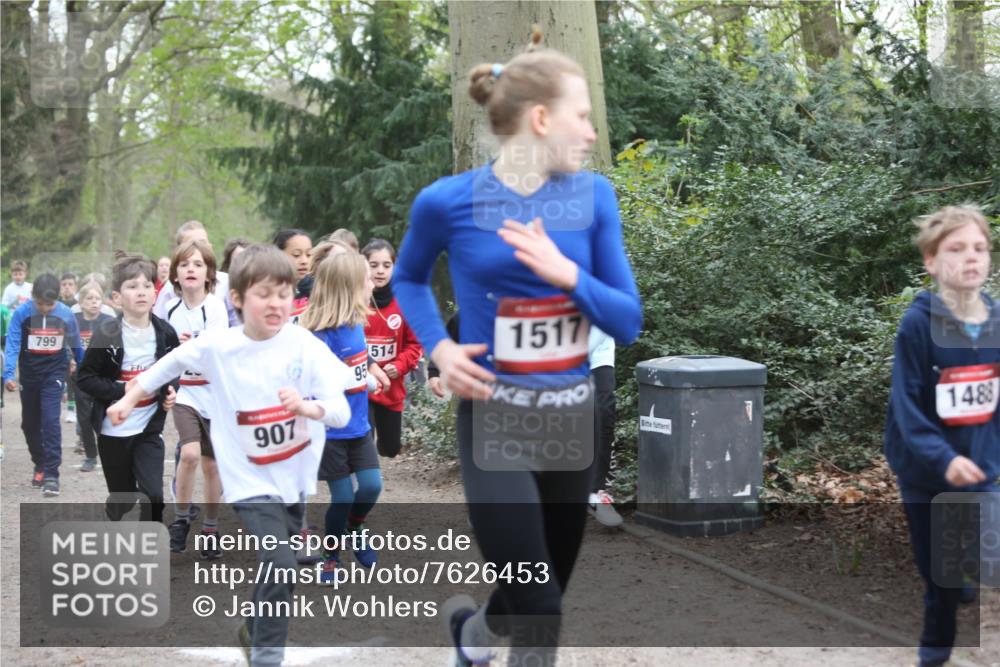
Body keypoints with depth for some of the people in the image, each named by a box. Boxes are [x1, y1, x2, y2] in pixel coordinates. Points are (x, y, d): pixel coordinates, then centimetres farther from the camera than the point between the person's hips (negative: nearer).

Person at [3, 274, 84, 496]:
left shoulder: (66, 314, -11)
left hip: (54, 373, -2)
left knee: (50, 421, -16)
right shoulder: (22, 313, -15)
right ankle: (40, 465, 34)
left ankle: (51, 474, -15)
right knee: (29, 424, 13)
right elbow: (12, 344, -19)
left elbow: (75, 344, 5)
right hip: (29, 374, 2)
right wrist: (8, 375, -30)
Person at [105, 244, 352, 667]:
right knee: (279, 563, -19)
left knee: (276, 565, 19)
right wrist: (129, 399, 15)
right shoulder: (217, 346, -11)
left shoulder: (306, 346, -14)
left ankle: (256, 630, 45)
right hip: (250, 479, -3)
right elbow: (170, 364, 10)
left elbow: (342, 413, -19)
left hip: (295, 476, 3)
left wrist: (307, 407, -39)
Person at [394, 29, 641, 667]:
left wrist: (567, 273, -19)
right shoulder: (449, 201, -8)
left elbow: (629, 322, -2)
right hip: (495, 422, -4)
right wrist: (439, 347, -6)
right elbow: (409, 279, 12)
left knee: (543, 597, 19)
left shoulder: (593, 197, -1)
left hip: (574, 418, 4)